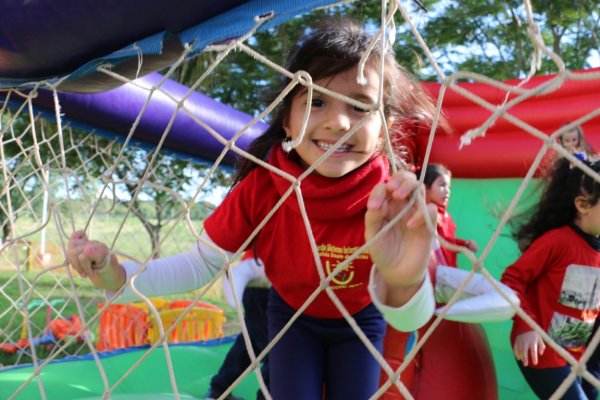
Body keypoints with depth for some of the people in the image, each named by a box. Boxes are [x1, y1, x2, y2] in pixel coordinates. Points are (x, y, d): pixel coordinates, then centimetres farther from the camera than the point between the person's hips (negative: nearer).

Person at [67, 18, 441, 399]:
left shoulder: (392, 200, -34)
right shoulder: (261, 183, -29)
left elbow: (411, 321, -39)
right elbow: (203, 263, -19)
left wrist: (404, 282, -64)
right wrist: (118, 277, -36)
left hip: (359, 322, 0)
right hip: (291, 314, 1)